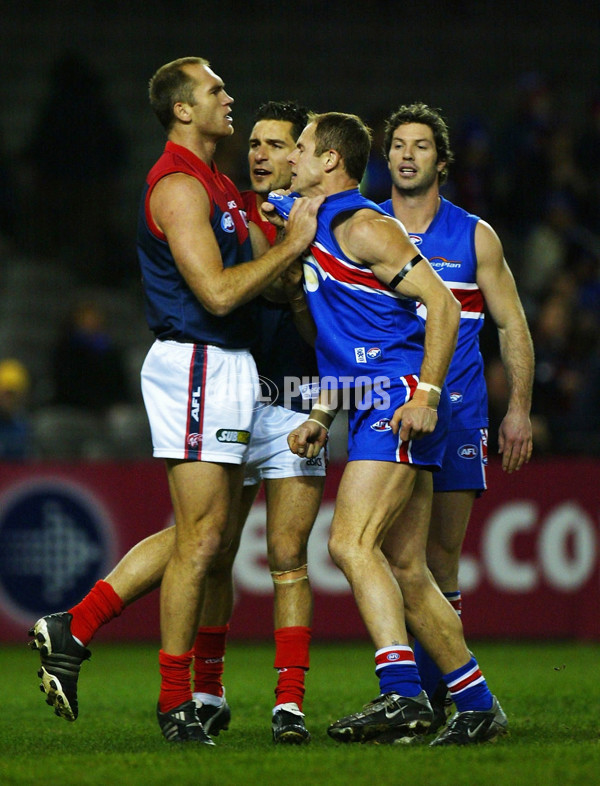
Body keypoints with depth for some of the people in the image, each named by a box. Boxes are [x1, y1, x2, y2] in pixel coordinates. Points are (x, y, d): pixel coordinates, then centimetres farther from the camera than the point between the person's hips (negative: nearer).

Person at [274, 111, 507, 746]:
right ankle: (478, 705, 12)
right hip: (374, 408, 10)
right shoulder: (319, 231, 22)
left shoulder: (363, 227, -8)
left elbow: (442, 304, -14)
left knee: (351, 543, -21)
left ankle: (401, 693, -29)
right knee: (405, 571, 8)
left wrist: (425, 394, -21)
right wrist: (321, 416, 21)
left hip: (400, 401, -10)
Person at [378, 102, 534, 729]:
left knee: (440, 557, -1)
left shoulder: (474, 236, 8)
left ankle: (433, 692, 3)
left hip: (456, 413, 0)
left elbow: (512, 325, 10)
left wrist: (519, 409, 2)